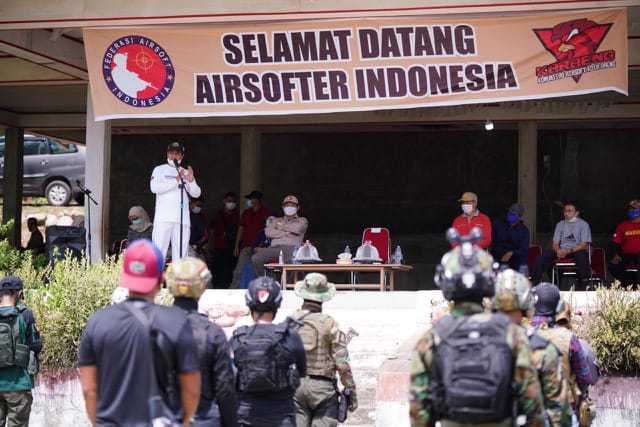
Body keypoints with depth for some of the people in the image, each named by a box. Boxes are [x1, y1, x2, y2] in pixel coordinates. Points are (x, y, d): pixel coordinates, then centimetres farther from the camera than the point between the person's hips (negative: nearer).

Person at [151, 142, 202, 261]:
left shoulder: (186, 173, 19)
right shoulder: (160, 170, 12)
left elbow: (196, 193, 8)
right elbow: (154, 188, -6)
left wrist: (191, 181, -13)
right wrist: (176, 180, -12)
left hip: (183, 219, 3)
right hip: (163, 218, -3)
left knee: (180, 253, 0)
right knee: (158, 251, -9)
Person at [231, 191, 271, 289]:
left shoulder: (266, 213, 2)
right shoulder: (246, 213, 16)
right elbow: (241, 229, 18)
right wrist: (236, 246, 13)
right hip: (246, 246, 4)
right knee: (238, 271, -4)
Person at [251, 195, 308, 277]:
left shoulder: (302, 220, 24)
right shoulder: (277, 220, 30)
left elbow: (297, 229, -1)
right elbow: (268, 232, 9)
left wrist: (281, 226, 12)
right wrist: (286, 233, 2)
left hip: (291, 247, -3)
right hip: (275, 247, 3)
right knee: (255, 258, -25)